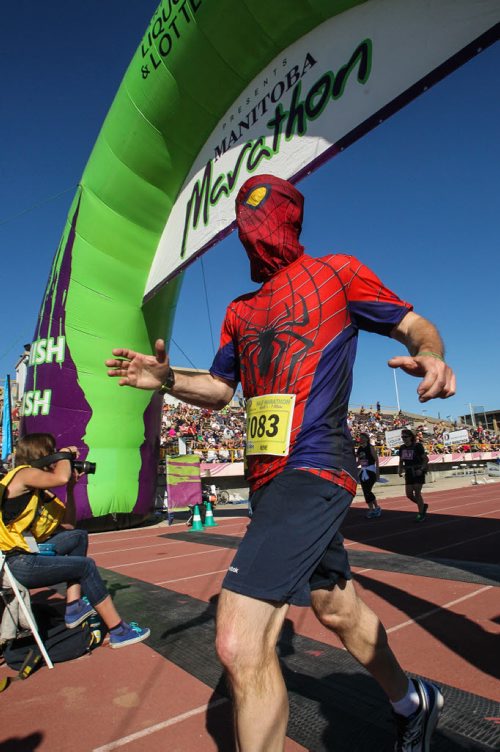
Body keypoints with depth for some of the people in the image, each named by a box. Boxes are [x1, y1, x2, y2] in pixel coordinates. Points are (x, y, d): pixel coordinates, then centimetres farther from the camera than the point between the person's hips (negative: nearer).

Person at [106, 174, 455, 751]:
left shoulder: (336, 272, 3)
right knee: (339, 612, 22)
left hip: (312, 468, -7)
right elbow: (217, 390, 22)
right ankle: (412, 704, 49)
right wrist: (167, 379, 3)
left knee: (240, 644, -15)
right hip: (268, 479, 7)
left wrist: (428, 353, -18)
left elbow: (414, 325, 5)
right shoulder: (240, 311, 18)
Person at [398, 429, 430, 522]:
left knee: (417, 493, -6)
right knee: (409, 494, 3)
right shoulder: (402, 448, 5)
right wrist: (400, 470, 0)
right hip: (409, 473, 6)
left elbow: (426, 459, -10)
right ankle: (423, 506, 29)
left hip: (418, 472, -6)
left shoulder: (417, 446, -12)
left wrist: (421, 469, -21)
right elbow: (401, 461, 15)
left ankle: (421, 514, 11)